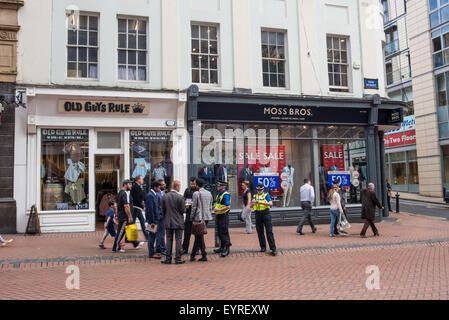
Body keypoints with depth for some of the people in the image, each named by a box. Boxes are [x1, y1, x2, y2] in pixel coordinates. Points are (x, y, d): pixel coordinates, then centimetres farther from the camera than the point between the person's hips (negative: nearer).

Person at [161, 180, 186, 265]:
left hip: (168, 222, 4)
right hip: (178, 222, -4)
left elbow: (163, 209, 5)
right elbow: (183, 210, -10)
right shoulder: (180, 197, -13)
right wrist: (185, 206, 11)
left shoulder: (165, 196, 0)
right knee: (178, 240, 3)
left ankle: (168, 259, 12)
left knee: (169, 240, 10)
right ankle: (178, 259, 5)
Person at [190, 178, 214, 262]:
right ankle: (193, 254, 19)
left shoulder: (196, 194, -9)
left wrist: (191, 218, -2)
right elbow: (211, 206, 12)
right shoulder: (209, 193, 9)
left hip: (199, 217, -6)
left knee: (199, 236, 3)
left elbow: (194, 207, -10)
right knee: (198, 236, 13)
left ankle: (204, 255, 1)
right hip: (207, 217, 6)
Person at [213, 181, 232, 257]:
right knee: (220, 233, 15)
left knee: (224, 233, -8)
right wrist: (215, 208, 9)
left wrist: (219, 209, -25)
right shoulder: (219, 194, 15)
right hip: (218, 216, 10)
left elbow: (228, 206, -23)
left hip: (224, 216, -10)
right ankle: (222, 248, 26)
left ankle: (227, 249, -4)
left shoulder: (225, 195, -15)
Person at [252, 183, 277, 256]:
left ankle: (273, 249, -8)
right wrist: (253, 202, -12)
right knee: (260, 232, 7)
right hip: (258, 214, 4)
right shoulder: (255, 196, 14)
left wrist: (261, 202, -20)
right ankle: (263, 247, 19)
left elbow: (271, 203, -12)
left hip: (266, 213, -4)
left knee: (269, 231, -8)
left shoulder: (266, 195, 3)